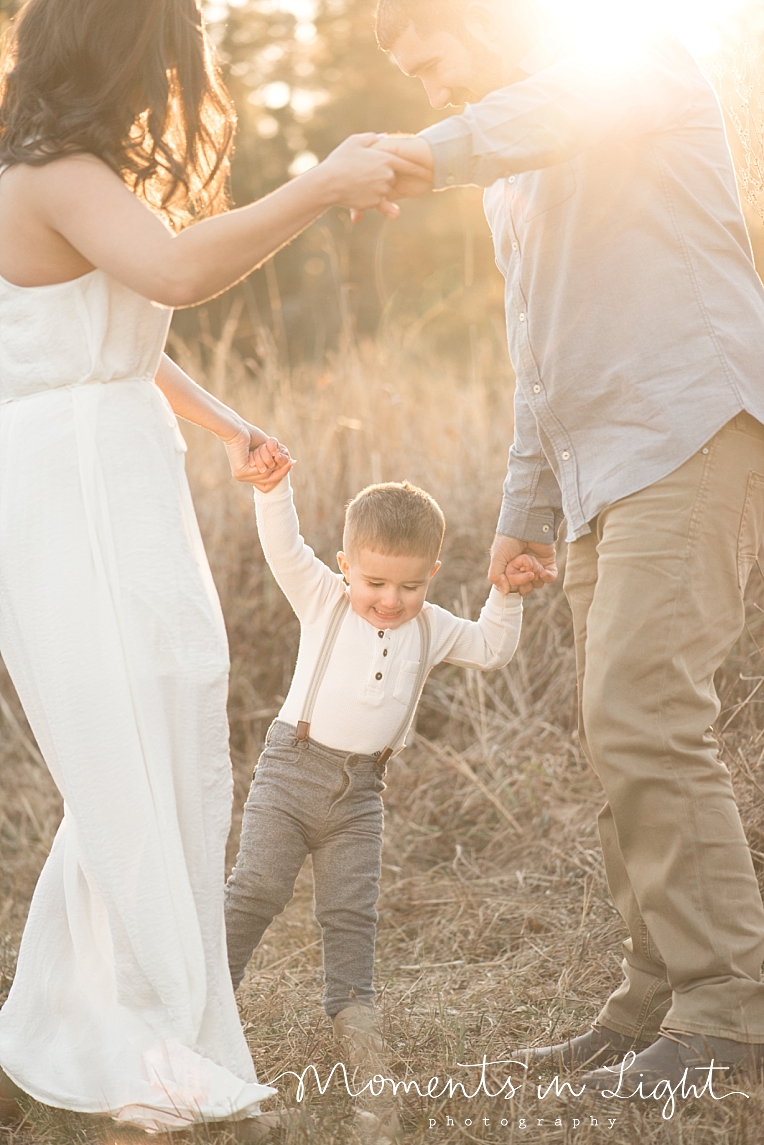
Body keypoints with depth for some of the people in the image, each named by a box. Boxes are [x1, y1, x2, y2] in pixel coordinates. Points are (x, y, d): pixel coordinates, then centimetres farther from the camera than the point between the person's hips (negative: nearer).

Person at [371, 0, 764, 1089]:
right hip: (599, 470, 9)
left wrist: (434, 154, -41)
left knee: (641, 718, -17)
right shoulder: (514, 187, 26)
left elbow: (566, 104, -25)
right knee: (625, 732, 5)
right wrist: (525, 510, 23)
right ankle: (661, 994, 10)